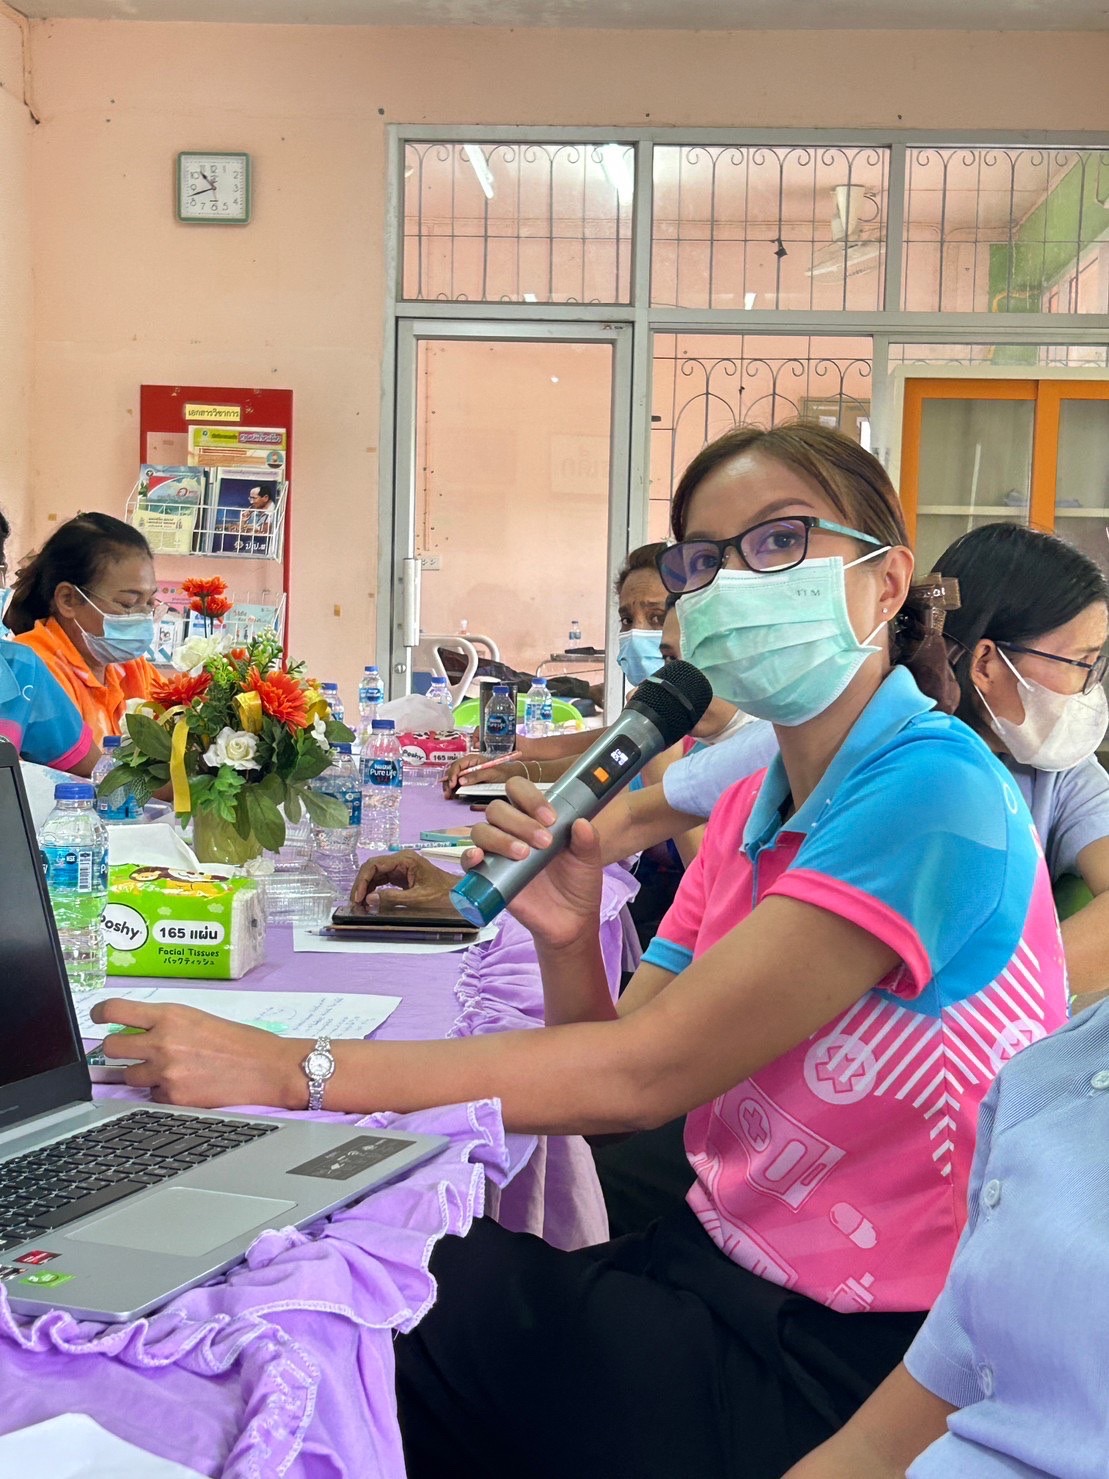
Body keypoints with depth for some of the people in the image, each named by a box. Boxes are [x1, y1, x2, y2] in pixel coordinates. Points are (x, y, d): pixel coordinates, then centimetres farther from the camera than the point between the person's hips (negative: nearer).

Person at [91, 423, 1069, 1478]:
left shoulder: (937, 791, -20)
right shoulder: (748, 813, 7)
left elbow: (644, 1073, -23)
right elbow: (608, 1082, 2)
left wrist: (290, 1069, -23)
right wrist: (566, 945, -18)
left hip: (854, 1354, -6)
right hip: (718, 1270, 7)